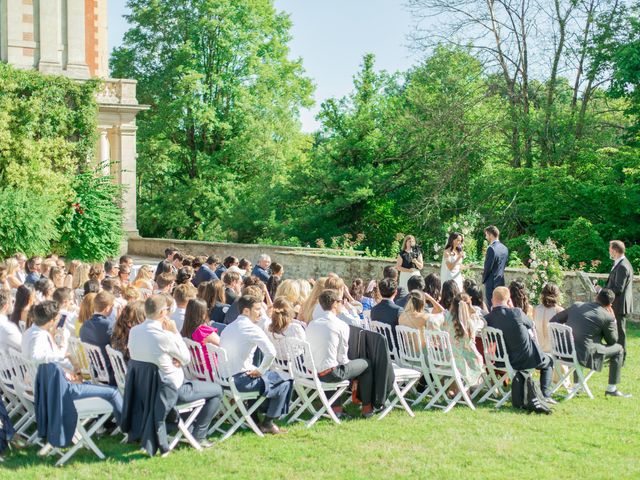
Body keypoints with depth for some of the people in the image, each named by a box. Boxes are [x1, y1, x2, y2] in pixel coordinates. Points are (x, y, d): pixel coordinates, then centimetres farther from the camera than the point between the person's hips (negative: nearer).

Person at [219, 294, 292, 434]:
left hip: (226, 379, 9)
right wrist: (260, 371, -9)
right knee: (285, 382, 6)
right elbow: (271, 353, -26)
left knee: (273, 375, 30)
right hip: (242, 380, -9)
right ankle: (267, 423, 9)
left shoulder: (228, 328, 12)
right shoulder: (252, 328, -14)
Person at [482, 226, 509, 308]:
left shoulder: (492, 249, -19)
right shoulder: (505, 248, 8)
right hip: (501, 281, 8)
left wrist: (483, 279, -3)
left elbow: (488, 267, -17)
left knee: (491, 305, -3)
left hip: (492, 282, -8)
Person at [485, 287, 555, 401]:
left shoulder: (487, 319, -14)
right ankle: (545, 394, 14)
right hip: (527, 358, -4)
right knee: (548, 362, 27)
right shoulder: (516, 312, -21)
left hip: (503, 361, 4)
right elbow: (530, 324, 1)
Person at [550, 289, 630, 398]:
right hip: (583, 356, -5)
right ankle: (612, 389, 20)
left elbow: (553, 321, 14)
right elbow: (612, 341, 8)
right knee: (619, 349, 14)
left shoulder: (576, 305, 8)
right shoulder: (607, 317, -6)